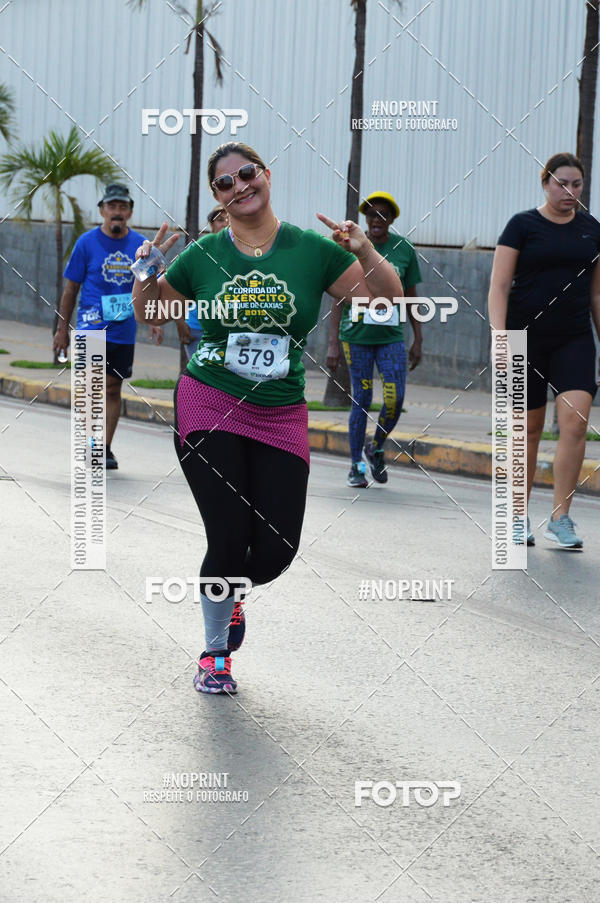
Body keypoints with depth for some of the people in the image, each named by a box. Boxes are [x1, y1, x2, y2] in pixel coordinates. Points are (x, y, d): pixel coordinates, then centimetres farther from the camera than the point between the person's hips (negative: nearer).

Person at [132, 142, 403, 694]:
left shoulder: (312, 250, 0)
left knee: (277, 550, -4)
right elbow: (149, 314, 15)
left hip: (281, 417, 1)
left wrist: (366, 254, -16)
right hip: (209, 406, -1)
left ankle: (230, 592, 33)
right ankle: (215, 653, 14)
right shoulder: (202, 256, 2)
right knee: (229, 539, -9)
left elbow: (388, 299, 1)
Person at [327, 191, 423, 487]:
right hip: (356, 336, -2)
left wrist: (418, 341, 10)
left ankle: (377, 448, 18)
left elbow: (411, 297, 12)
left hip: (391, 337, 2)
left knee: (395, 397, -9)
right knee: (362, 400, 0)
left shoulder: (404, 249, 5)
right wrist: (333, 343, -6)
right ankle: (356, 466, 13)